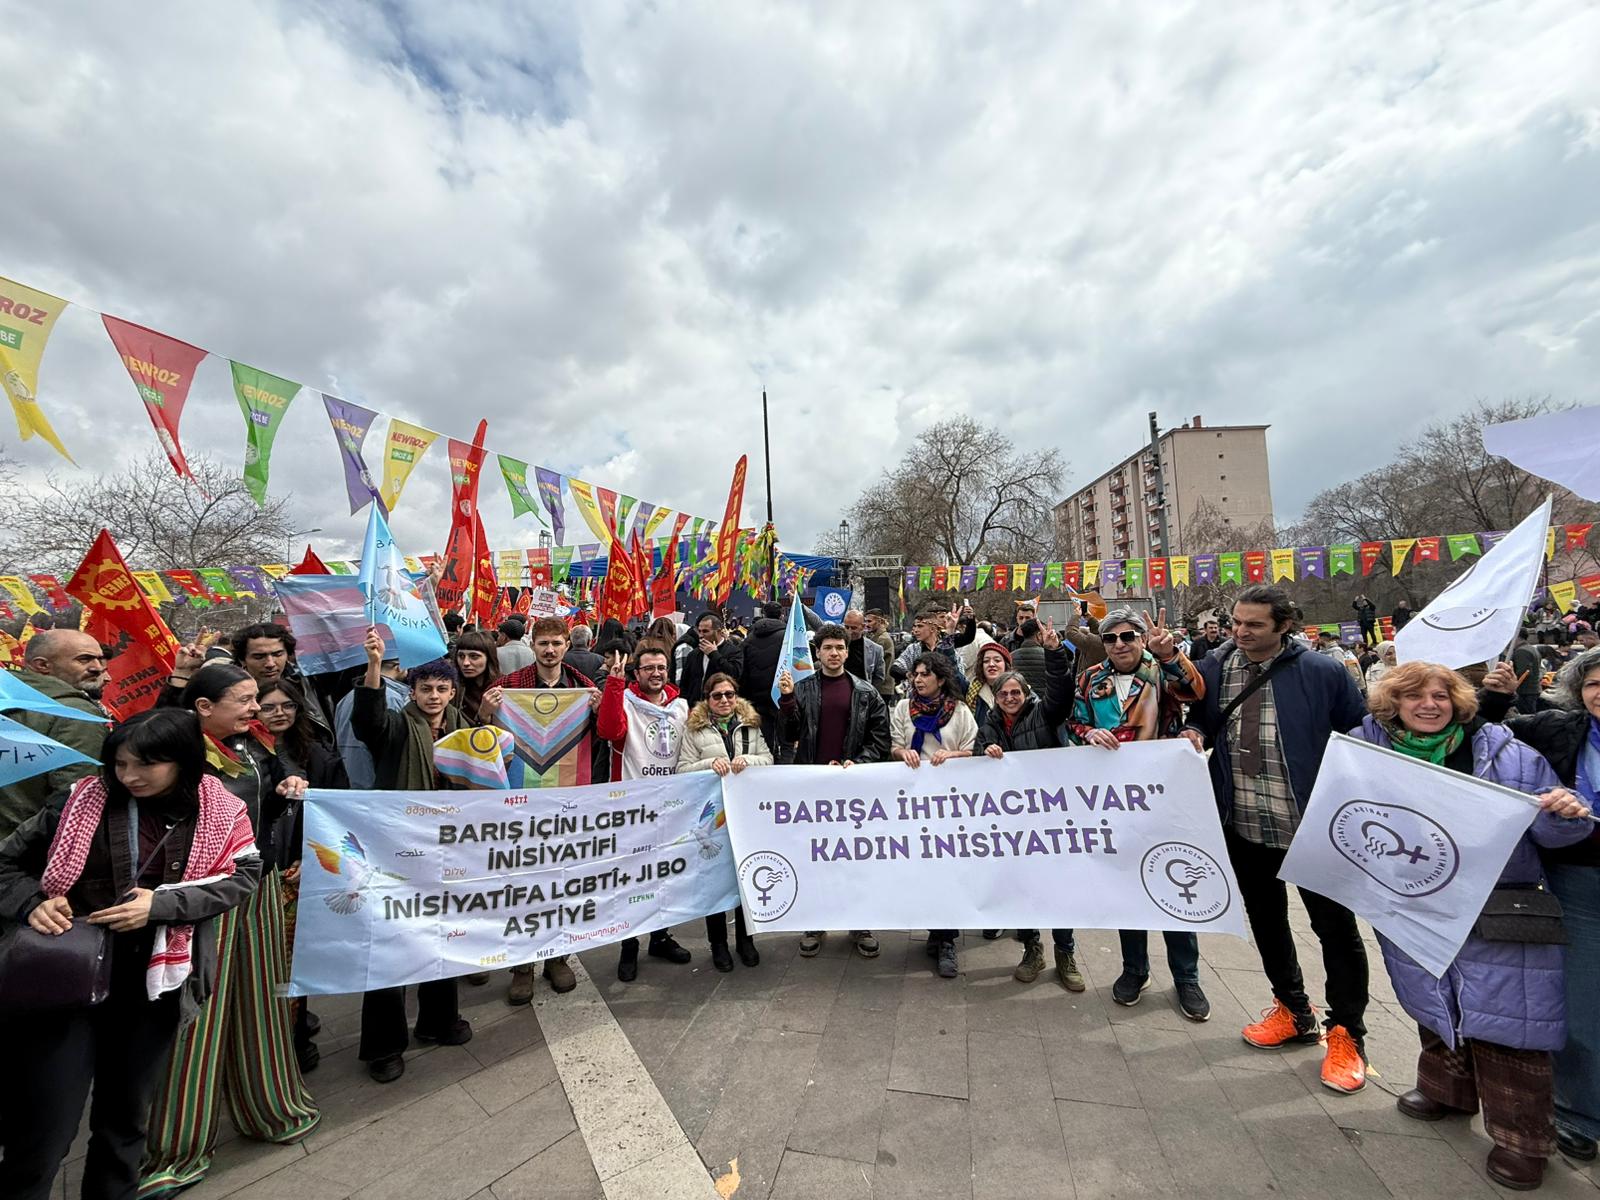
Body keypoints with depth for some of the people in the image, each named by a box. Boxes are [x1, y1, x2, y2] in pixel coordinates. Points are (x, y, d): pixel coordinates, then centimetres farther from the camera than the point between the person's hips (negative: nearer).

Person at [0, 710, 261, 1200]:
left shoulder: (220, 813, -8)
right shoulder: (81, 801, -8)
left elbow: (243, 876, -9)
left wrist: (161, 904, -19)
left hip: (154, 982, 1)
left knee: (126, 1115, 18)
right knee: (44, 1127, 1)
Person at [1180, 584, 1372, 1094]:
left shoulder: (1323, 673, -9)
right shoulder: (1213, 669, 0)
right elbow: (1199, 717, 14)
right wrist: (1195, 732, -8)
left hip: (1313, 825, -4)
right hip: (1243, 825, 4)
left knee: (1336, 927, 9)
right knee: (1265, 919, 19)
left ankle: (1345, 1034, 30)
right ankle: (1294, 1011, 40)